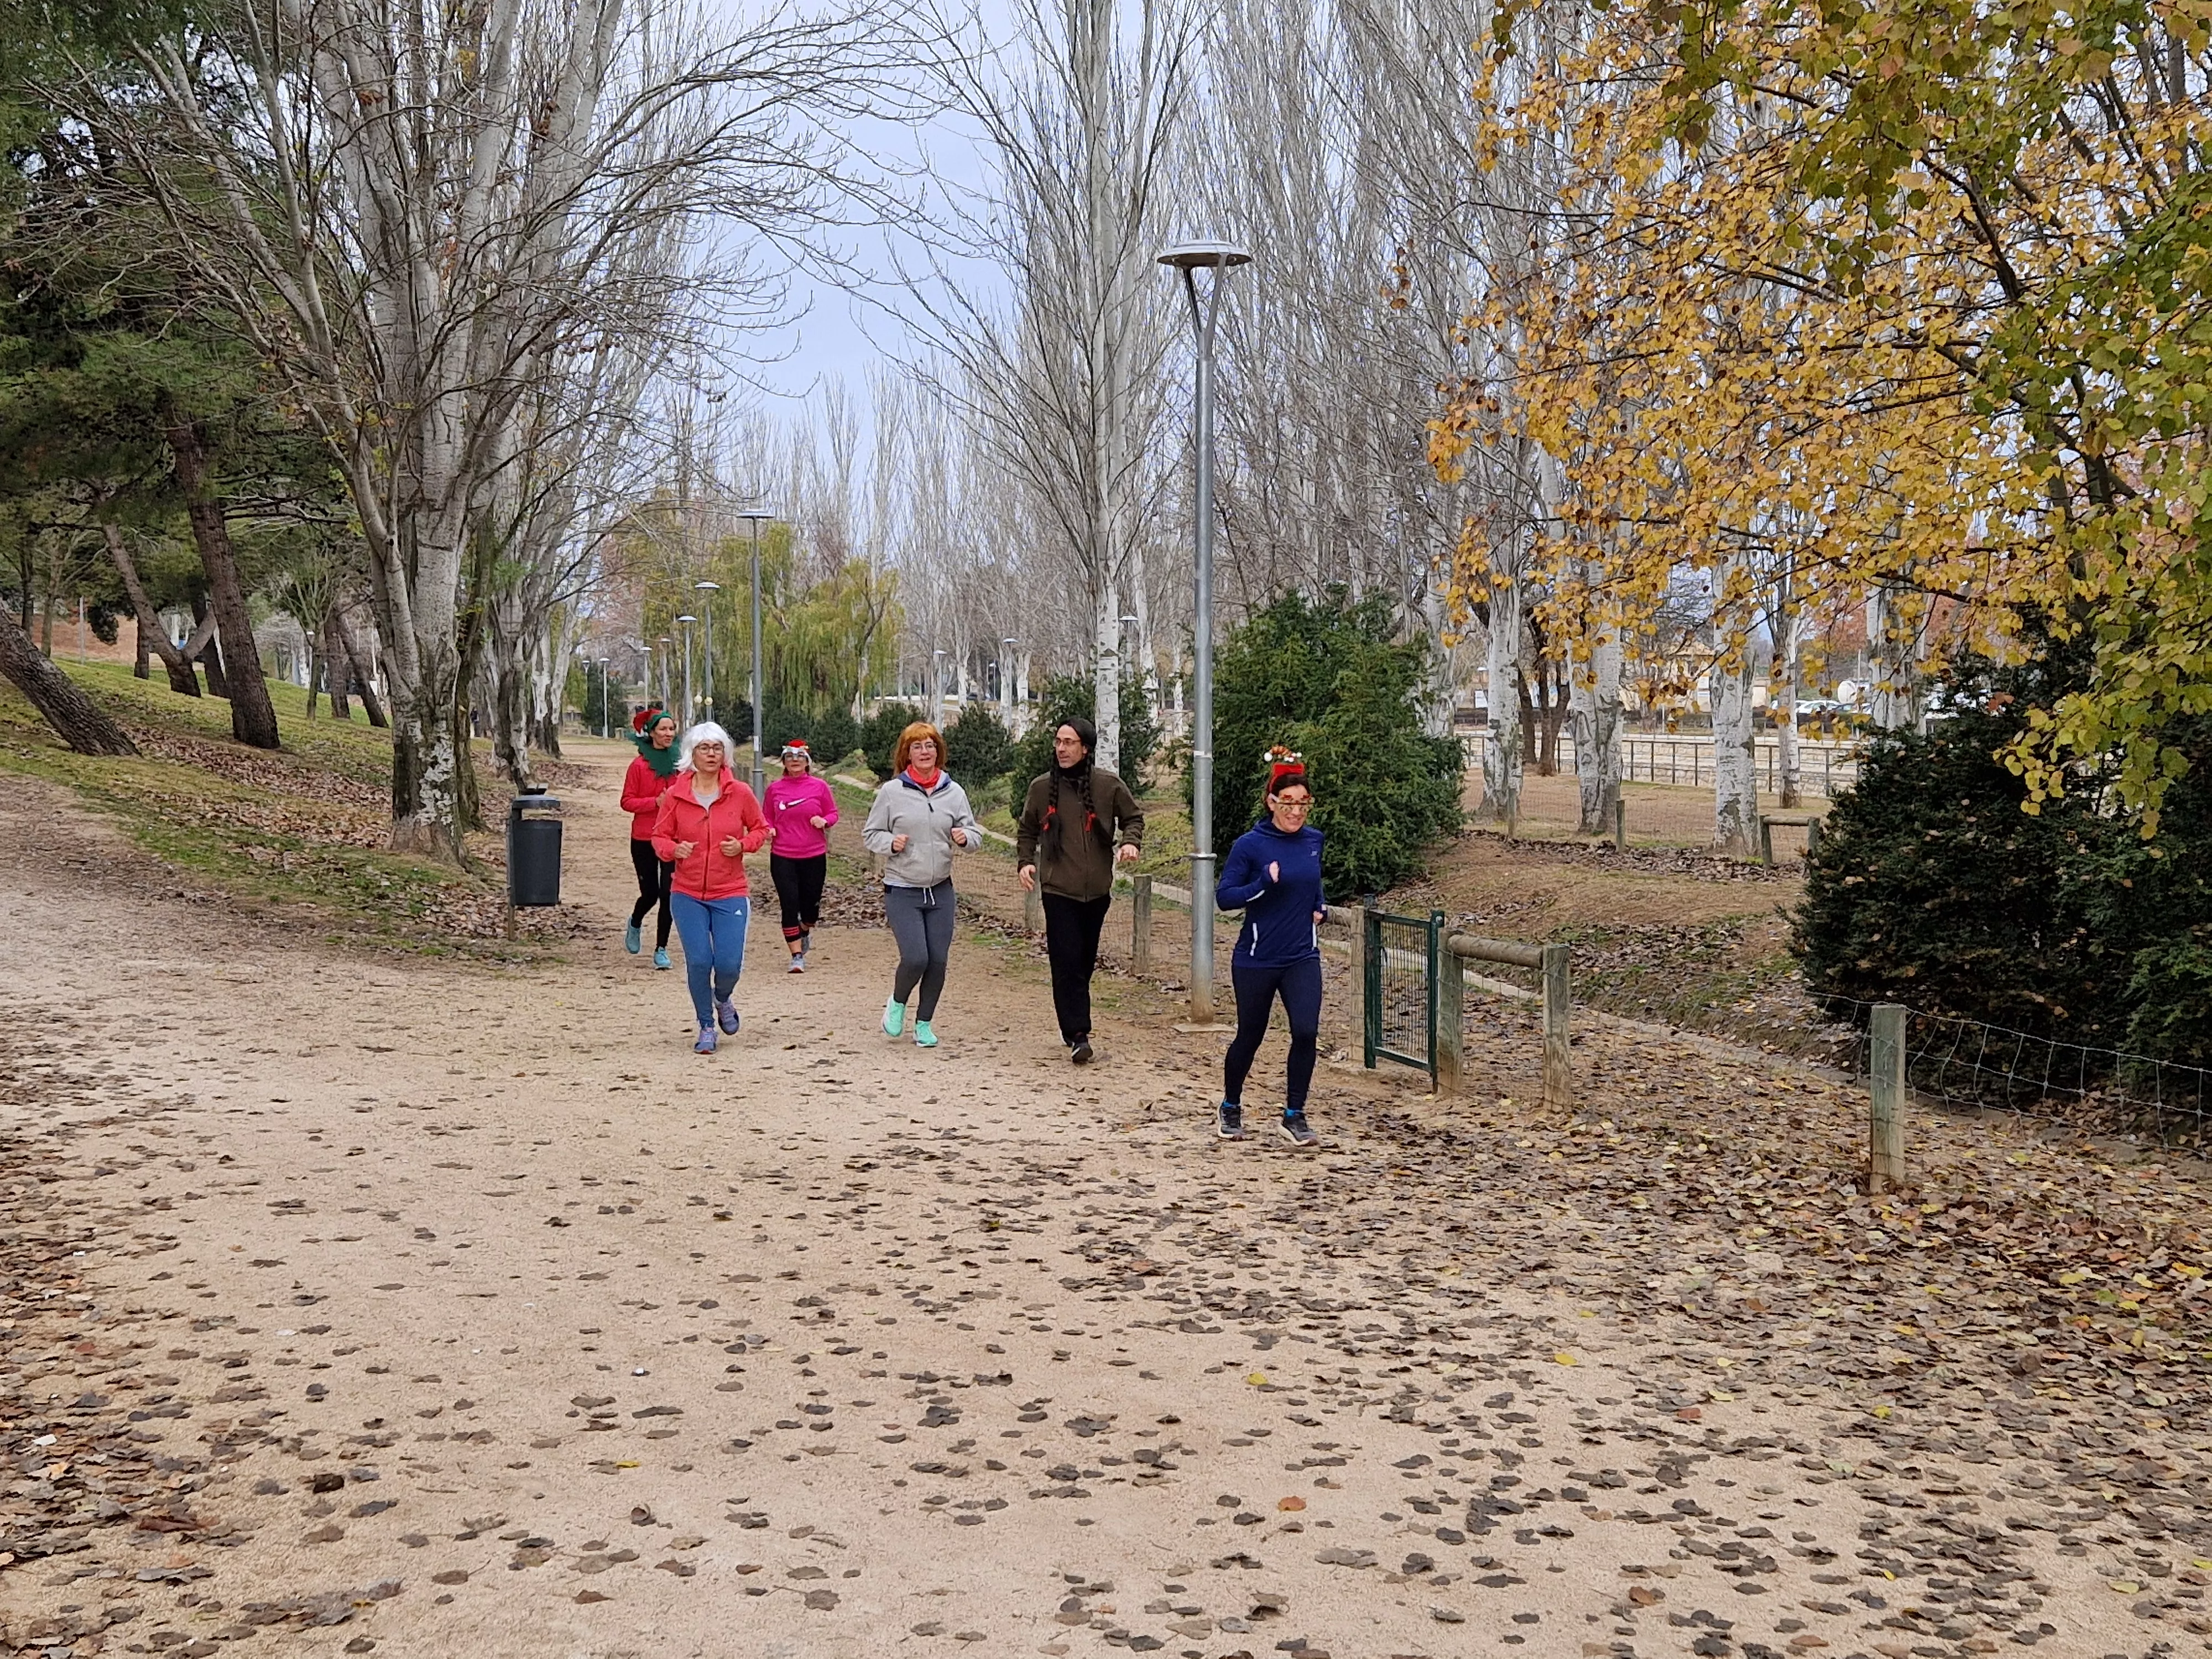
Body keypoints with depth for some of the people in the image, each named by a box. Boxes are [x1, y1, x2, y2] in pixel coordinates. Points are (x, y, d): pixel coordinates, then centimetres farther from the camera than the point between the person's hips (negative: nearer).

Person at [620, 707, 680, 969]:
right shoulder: (639, 766, -6)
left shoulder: (680, 763, 3)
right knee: (650, 893, 5)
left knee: (668, 894, -4)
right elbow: (627, 802, -5)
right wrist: (656, 802, -18)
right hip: (644, 839, -2)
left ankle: (661, 949, 8)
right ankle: (635, 925, 40)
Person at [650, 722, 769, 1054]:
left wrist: (743, 845, -10)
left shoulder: (739, 793, -2)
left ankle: (722, 999, 31)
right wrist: (673, 849, -15)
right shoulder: (675, 795, -2)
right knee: (698, 961, -6)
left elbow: (760, 829, 10)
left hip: (730, 894, 0)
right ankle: (706, 1027, 15)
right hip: (687, 893, 0)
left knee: (729, 964, -7)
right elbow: (660, 835, 7)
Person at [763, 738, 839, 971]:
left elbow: (833, 814, 8)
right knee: (789, 906, -6)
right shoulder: (775, 788, 3)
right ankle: (797, 955, 3)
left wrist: (824, 821, -13)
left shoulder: (819, 786, 0)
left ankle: (806, 931, 45)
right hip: (782, 857, 0)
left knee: (810, 904, 10)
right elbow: (767, 818, 12)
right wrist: (769, 829, -8)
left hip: (814, 856, 0)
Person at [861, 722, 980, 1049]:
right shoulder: (891, 792, -4)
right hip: (902, 891, -3)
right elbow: (870, 835, 3)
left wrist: (965, 837, -14)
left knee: (938, 962, 3)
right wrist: (891, 843, -17)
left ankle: (924, 1023, 21)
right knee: (915, 958, -14)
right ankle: (897, 1003, 17)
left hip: (941, 890, 3)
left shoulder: (954, 792, 4)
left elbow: (975, 833, 8)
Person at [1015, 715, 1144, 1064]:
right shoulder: (1041, 788, 2)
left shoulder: (1109, 785, 0)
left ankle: (1075, 1027, 27)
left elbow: (1134, 817, 12)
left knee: (1085, 962, 12)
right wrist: (1025, 861, -2)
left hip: (1097, 890, 1)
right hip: (1059, 890, -1)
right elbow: (1028, 832, 15)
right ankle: (1078, 1035, -12)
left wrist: (1131, 842, -8)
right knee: (1067, 962, -11)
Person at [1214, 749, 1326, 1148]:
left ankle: (1294, 1116, 1)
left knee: (1306, 1031, -14)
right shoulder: (1250, 845, -11)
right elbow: (1223, 896, -12)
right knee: (1249, 1037, 11)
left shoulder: (1313, 840, 4)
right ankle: (1231, 1107, 35)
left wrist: (1320, 907, 9)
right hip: (1256, 960, -3)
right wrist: (1264, 883, -25)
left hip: (1302, 958, 3)